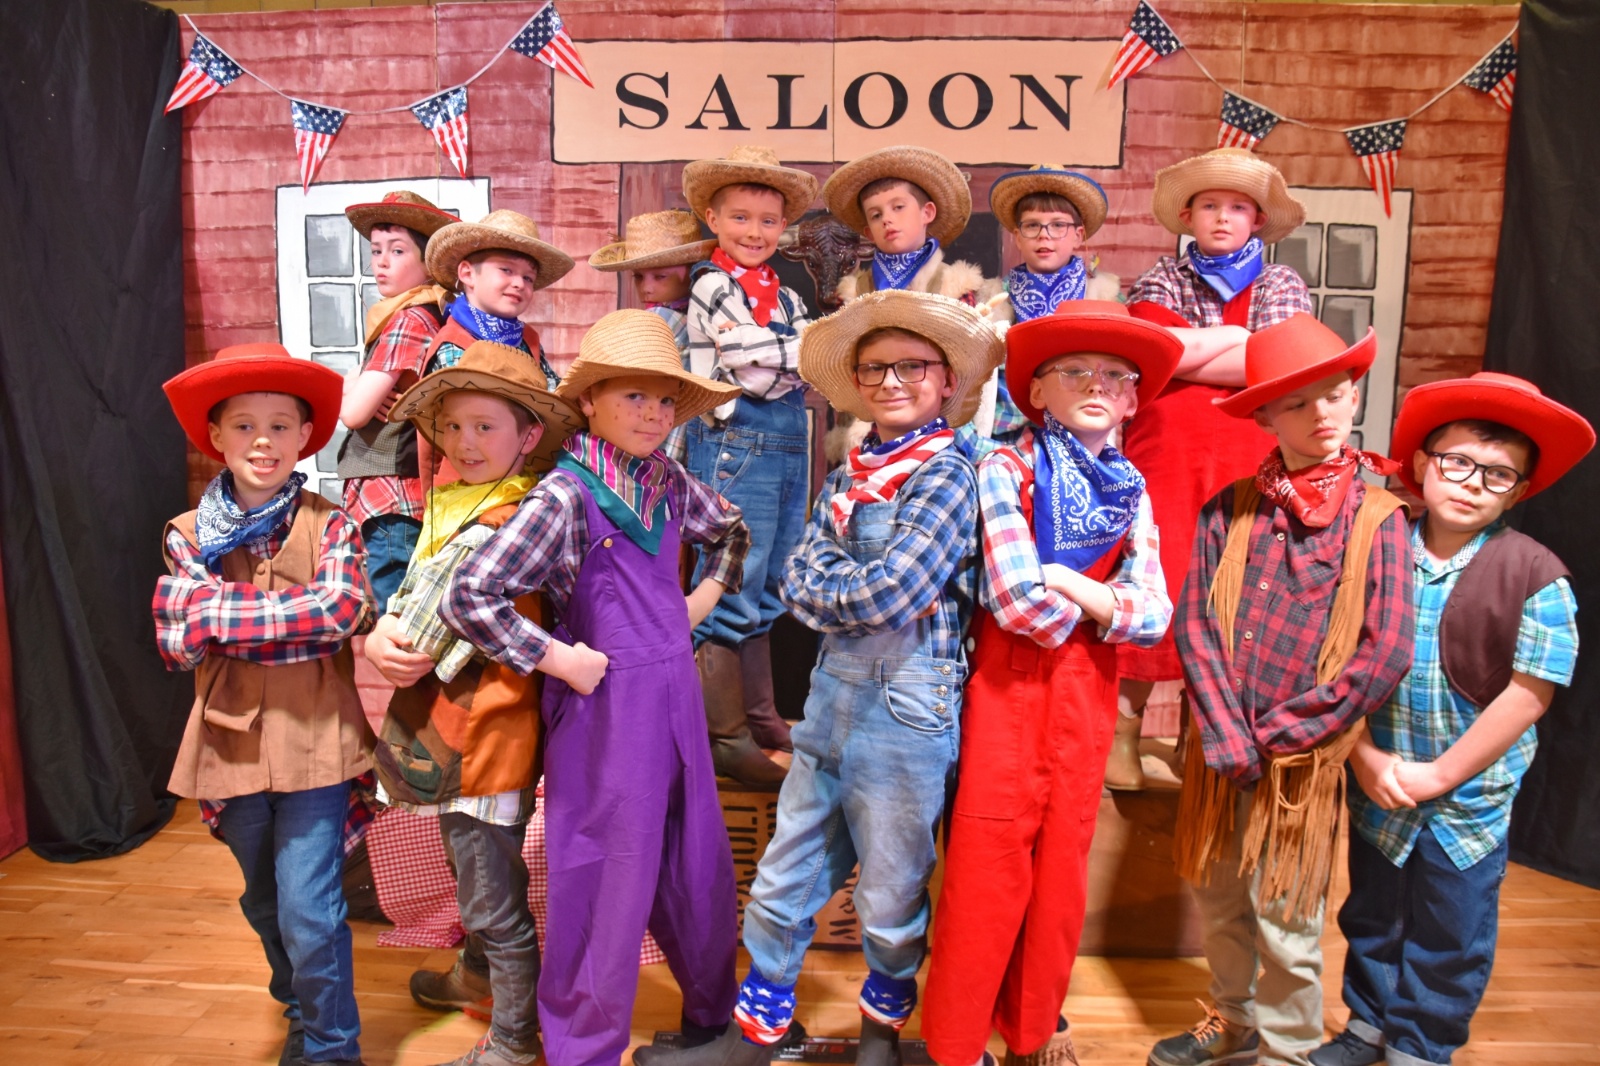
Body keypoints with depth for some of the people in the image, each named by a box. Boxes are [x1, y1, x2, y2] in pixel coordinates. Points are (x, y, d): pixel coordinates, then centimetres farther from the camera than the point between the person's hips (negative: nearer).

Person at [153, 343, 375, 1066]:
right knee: (266, 907, 22)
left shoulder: (328, 525, -5)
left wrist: (221, 613, -18)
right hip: (232, 744, 4)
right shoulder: (189, 534, 2)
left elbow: (345, 608, -22)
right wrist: (296, 618, -18)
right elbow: (174, 640, -8)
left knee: (309, 914, -3)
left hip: (314, 741, -4)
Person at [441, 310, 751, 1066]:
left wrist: (703, 599, 12)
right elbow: (467, 600, -19)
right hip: (606, 707, -6)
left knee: (699, 866, 18)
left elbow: (732, 531, 26)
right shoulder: (564, 497, -15)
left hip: (676, 697, 7)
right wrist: (559, 660, -15)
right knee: (612, 877, 6)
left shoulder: (668, 483, 5)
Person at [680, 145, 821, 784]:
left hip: (789, 450, 8)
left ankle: (760, 715, 28)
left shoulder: (784, 295, 18)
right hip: (737, 446, -8)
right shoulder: (713, 287, -5)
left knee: (766, 591, 15)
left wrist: (782, 362, -10)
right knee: (730, 591, -4)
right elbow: (759, 373, -15)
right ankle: (724, 735, 6)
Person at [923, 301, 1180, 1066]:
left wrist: (1071, 587, -15)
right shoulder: (1006, 470, -9)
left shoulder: (1131, 492, 7)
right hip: (1009, 686, -5)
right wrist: (1100, 604, -5)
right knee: (988, 873, 3)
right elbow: (1017, 601, -19)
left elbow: (1154, 616, -2)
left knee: (1061, 870, 16)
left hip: (1086, 695, 5)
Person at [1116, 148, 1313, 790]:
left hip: (1249, 462, 1)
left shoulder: (1281, 285, 17)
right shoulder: (1162, 279, 17)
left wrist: (1185, 353, -3)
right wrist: (1235, 336, 0)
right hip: (1164, 455, -1)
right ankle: (1122, 728, 0)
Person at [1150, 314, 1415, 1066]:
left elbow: (1385, 657, -12)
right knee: (1218, 899, 19)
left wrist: (1273, 737, -11)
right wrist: (1226, 738, -14)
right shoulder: (1230, 510, -1)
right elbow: (1193, 622, -5)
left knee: (1286, 923, 10)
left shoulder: (1378, 519, -7)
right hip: (1220, 751, 3)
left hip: (1302, 760, -3)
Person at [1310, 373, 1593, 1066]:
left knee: (1449, 936, 15)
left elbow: (1528, 694, -14)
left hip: (1469, 797, -2)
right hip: (1376, 790, 3)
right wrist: (1365, 757, -12)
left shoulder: (1537, 578, -13)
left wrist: (1439, 775, -13)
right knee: (1371, 916, 21)